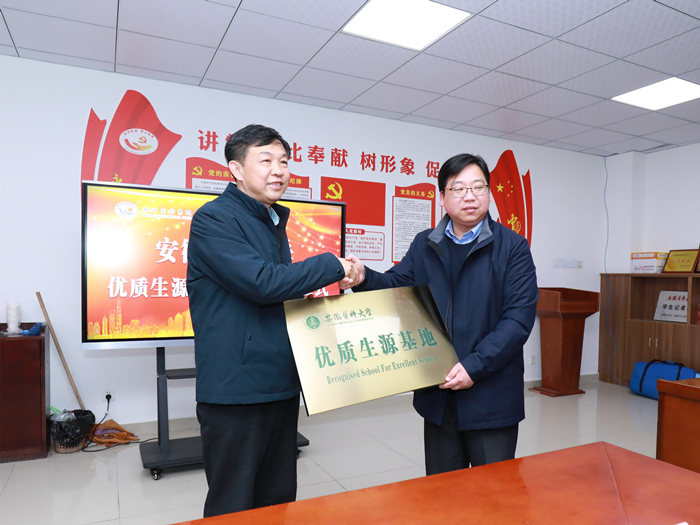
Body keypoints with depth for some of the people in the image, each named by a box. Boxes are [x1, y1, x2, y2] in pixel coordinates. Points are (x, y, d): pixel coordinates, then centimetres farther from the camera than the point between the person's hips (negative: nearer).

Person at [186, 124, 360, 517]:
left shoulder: (275, 222, 15)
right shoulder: (213, 219, -11)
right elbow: (263, 282, -23)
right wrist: (333, 266, -13)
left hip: (282, 386, 8)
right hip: (235, 391, -8)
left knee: (279, 499, 18)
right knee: (233, 508, 7)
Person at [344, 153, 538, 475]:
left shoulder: (512, 247, -4)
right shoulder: (424, 245, 9)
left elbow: (519, 316, -12)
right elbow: (397, 285, 6)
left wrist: (475, 365, -20)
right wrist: (364, 278, -16)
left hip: (491, 397, -3)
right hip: (437, 393, 4)